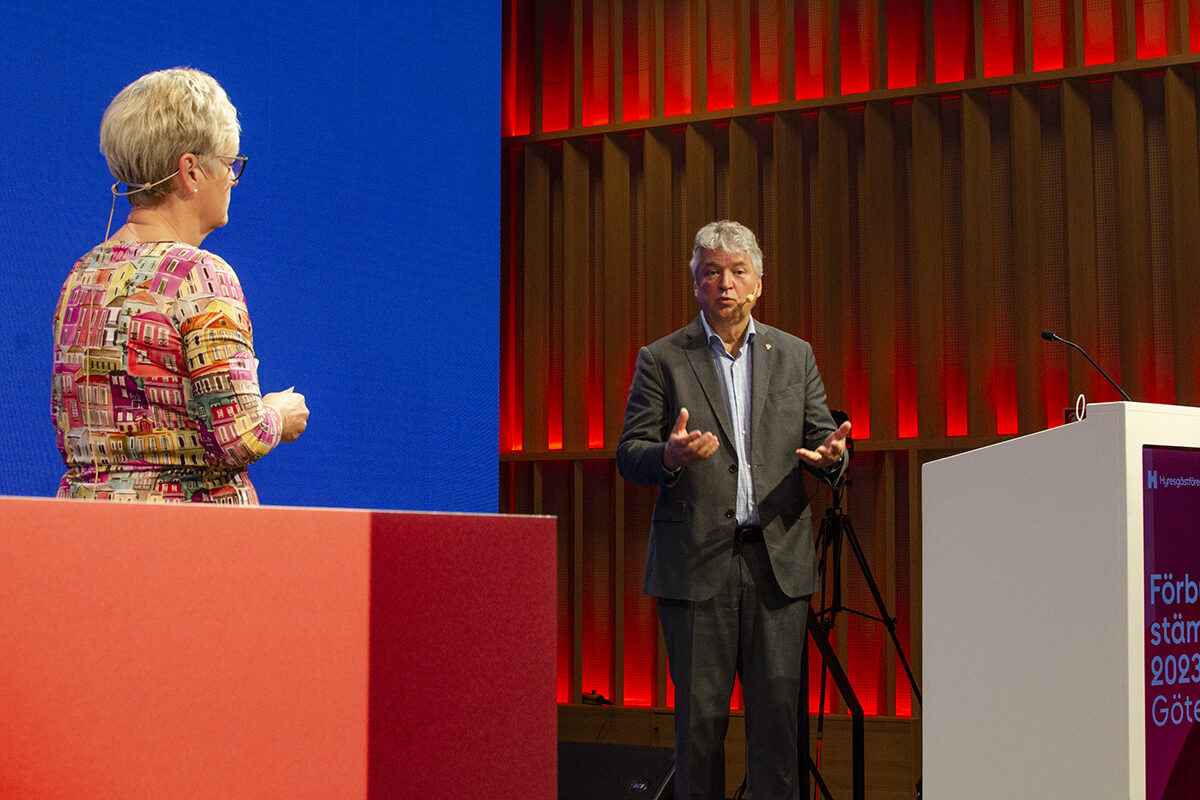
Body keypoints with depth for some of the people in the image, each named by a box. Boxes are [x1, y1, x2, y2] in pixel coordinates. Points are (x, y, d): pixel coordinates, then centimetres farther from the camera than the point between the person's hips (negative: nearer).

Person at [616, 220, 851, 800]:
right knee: (699, 713, 1)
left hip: (778, 560, 2)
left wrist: (830, 454, -11)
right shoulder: (661, 360, 5)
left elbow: (821, 439, 13)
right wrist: (670, 455, -21)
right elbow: (629, 454, 1)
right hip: (697, 560, -2)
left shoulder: (795, 356, 14)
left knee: (777, 708, 1)